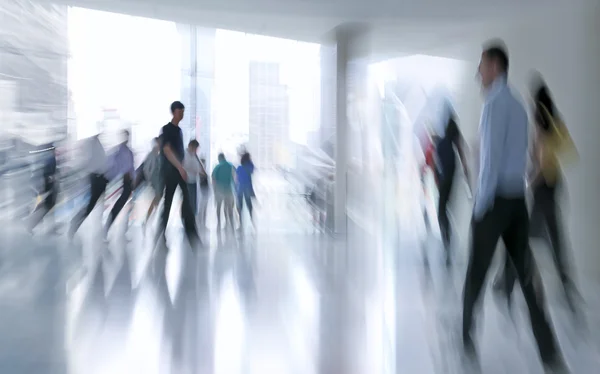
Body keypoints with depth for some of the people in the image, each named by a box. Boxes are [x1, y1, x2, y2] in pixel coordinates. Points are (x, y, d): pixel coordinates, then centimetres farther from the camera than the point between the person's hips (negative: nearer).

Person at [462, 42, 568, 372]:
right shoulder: (518, 106, 16)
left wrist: (481, 204, -12)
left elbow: (492, 156, -17)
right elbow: (520, 155, 17)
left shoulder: (495, 103, -11)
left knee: (476, 273, 7)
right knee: (526, 274, 6)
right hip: (518, 200, 8)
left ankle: (464, 336, 22)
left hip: (495, 200, -8)